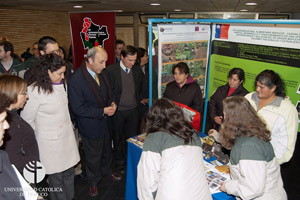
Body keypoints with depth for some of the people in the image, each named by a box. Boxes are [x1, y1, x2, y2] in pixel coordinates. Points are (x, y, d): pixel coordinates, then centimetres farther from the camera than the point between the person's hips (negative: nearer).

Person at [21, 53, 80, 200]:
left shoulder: (61, 84, 2)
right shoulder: (34, 91, -19)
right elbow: (26, 121, -11)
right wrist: (40, 134, 0)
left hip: (67, 136, 7)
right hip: (50, 142, -6)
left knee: (69, 173, 19)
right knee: (56, 178, 10)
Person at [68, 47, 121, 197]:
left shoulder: (102, 74, -4)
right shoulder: (76, 80, -26)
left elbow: (109, 92, 12)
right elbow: (77, 108, -26)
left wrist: (112, 103, -10)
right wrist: (103, 111, -24)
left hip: (104, 122, 7)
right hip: (90, 126, -7)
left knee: (107, 150, 26)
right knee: (93, 156, 14)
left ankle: (106, 171, 53)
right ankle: (93, 182, 40)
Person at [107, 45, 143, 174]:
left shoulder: (137, 70, 1)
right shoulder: (111, 70, -11)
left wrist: (137, 103, 7)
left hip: (133, 110, 3)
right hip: (118, 111, -2)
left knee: (133, 137, 11)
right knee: (118, 138, 13)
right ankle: (121, 163, 31)